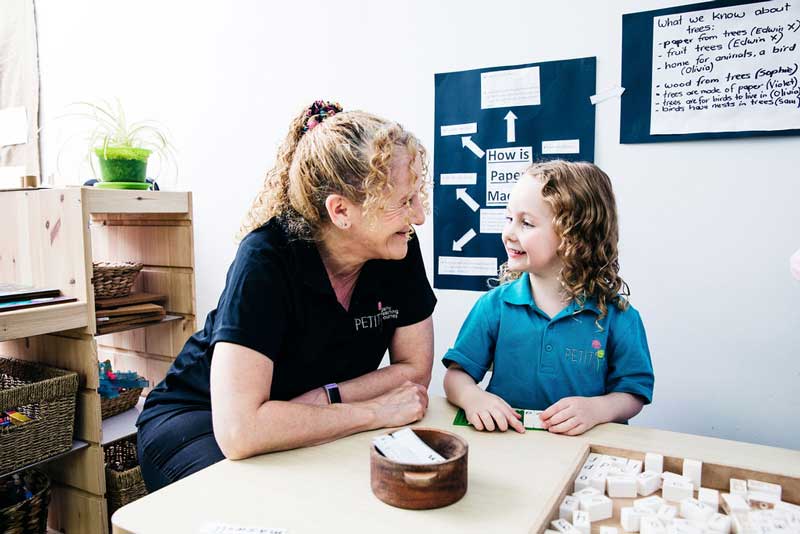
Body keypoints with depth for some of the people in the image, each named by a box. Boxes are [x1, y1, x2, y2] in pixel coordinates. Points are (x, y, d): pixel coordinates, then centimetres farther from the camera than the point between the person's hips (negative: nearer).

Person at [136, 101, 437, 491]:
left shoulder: (400, 250, -14)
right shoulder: (266, 258, -30)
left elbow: (415, 370, -8)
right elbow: (238, 431, -35)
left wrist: (321, 399, -22)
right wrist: (375, 410, -28)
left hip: (307, 425, 6)